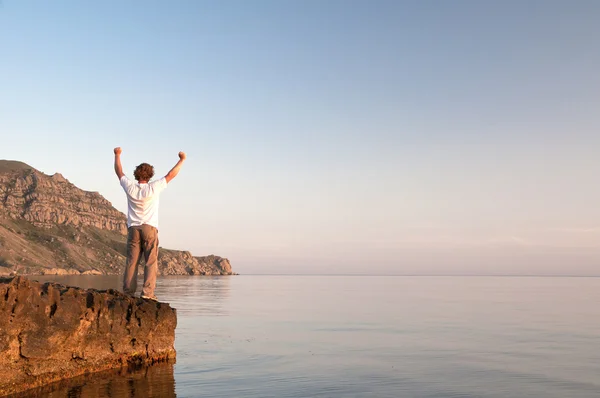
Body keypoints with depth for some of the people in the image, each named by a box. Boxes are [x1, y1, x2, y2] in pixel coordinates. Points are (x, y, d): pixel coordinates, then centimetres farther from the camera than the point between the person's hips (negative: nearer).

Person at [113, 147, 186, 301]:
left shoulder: (130, 187, 3)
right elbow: (171, 175, 3)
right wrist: (182, 160, 13)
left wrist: (117, 155, 34)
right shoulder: (153, 188, -4)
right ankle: (147, 292, -13)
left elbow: (119, 172, 20)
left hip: (133, 229, 3)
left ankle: (128, 292, 0)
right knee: (151, 261, -5)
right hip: (149, 228, -3)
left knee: (131, 261, 2)